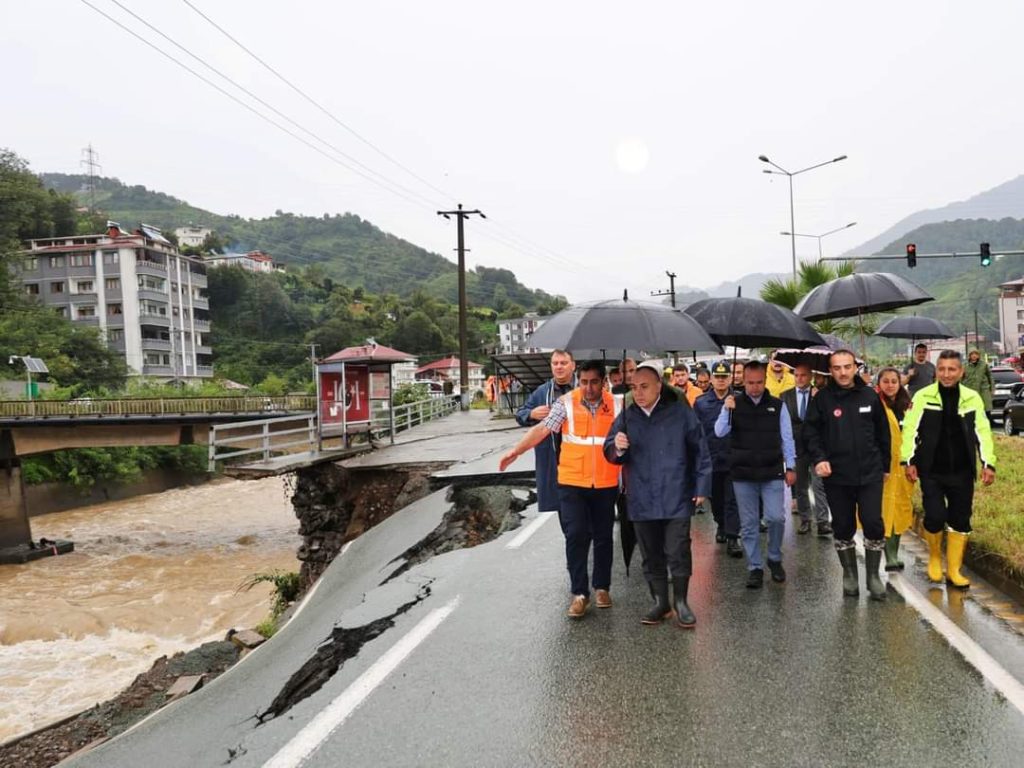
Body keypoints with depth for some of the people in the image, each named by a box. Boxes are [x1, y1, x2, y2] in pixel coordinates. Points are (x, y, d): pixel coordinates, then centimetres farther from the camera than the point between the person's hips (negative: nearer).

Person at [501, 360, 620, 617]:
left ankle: (602, 587, 29)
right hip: (572, 483, -2)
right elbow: (543, 428, -12)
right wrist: (516, 451, -20)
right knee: (576, 536, -4)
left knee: (603, 536, 12)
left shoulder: (616, 405, 0)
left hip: (605, 484, 2)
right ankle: (579, 593, 8)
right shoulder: (566, 403, -6)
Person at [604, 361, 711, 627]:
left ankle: (680, 602, 18)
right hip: (641, 501, 3)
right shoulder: (626, 416, 4)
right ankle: (660, 602, 26)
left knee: (678, 553, 0)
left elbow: (700, 451, 1)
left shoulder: (680, 413, -4)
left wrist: (701, 487, 0)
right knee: (651, 555, 12)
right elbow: (610, 454, 7)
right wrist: (618, 448, -16)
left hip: (676, 499, -3)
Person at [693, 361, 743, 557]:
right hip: (711, 459, 2)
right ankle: (721, 526, 39)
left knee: (732, 500, -1)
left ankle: (732, 538, 2)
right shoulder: (701, 402, 1)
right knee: (716, 498, 17)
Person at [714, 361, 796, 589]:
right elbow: (719, 432, -10)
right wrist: (726, 410, -25)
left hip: (772, 473, 0)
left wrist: (791, 467, 2)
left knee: (776, 518, -7)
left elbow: (786, 438, 5)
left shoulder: (777, 405, 2)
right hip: (743, 474, 0)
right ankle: (755, 567, 18)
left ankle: (775, 559, 18)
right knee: (748, 524, 6)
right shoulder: (733, 404, 0)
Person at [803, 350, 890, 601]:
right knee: (843, 528, 9)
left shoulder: (870, 395, 3)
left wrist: (885, 466, 12)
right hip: (836, 476, -1)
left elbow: (883, 432, 11)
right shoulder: (822, 399, -2)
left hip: (870, 474, 1)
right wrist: (819, 459, -15)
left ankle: (873, 575, 14)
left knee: (873, 524, -4)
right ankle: (850, 574, 24)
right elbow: (810, 432, -1)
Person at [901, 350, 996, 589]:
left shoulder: (972, 398, 3)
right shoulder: (923, 396, -4)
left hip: (962, 472, 3)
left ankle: (954, 571, 18)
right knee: (935, 516, -11)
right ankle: (934, 556, 18)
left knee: (960, 521, 6)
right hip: (931, 472, -3)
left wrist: (988, 463, 1)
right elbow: (910, 429, -3)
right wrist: (909, 460, -8)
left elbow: (982, 432, 6)